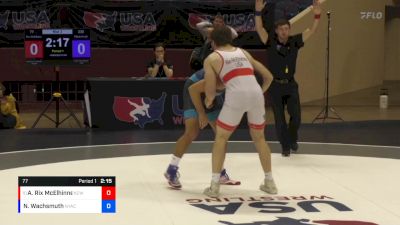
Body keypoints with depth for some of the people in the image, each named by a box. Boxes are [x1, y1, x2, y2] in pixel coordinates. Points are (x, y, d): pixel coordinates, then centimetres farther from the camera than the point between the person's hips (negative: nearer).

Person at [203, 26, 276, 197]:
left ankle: (214, 185, 11)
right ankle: (269, 182, 30)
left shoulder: (211, 58, 16)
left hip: (236, 96, -4)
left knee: (221, 137, 16)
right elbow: (268, 77, 29)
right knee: (259, 137, 26)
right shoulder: (243, 52, 29)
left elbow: (210, 92, 13)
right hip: (255, 94, 4)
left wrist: (208, 101, 35)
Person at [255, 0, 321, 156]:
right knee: (279, 119, 5)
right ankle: (285, 146, 19)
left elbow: (311, 31, -7)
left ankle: (293, 140, 32)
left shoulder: (294, 41, -2)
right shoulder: (271, 42, -9)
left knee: (296, 116, 4)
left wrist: (317, 15, -23)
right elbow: (259, 29, -23)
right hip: (275, 85, -2)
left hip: (291, 84, 2)